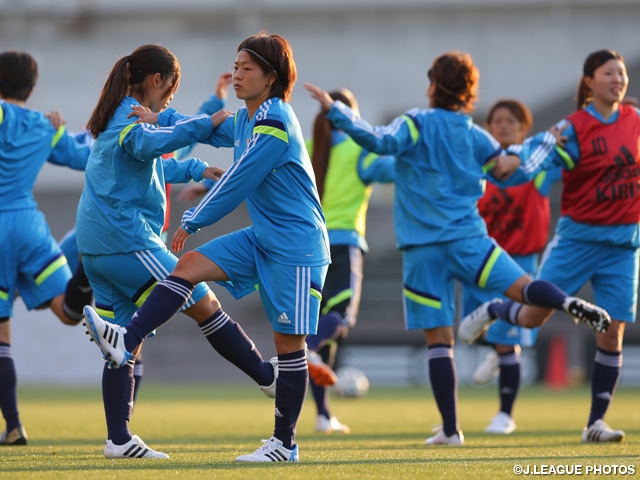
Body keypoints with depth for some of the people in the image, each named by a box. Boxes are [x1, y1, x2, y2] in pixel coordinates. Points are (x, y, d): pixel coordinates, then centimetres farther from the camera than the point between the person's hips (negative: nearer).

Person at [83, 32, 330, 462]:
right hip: (261, 238, 9)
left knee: (288, 341, -3)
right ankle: (127, 342, -18)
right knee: (189, 266, -8)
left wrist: (193, 221, -8)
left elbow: (237, 184, -18)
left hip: (296, 243, -9)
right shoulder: (246, 119, 9)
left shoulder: (274, 124, -19)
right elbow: (215, 131, 31)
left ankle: (285, 444, 2)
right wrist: (160, 120, 23)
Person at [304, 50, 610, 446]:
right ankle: (567, 302, -48)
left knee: (439, 338, 1)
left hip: (421, 247, -1)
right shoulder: (476, 136, 9)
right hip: (467, 237, 1)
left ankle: (451, 429, -1)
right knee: (524, 288, -11)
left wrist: (334, 109, -14)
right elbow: (507, 168, 14)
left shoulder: (416, 124, -1)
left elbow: (379, 141, -17)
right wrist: (546, 141, 28)